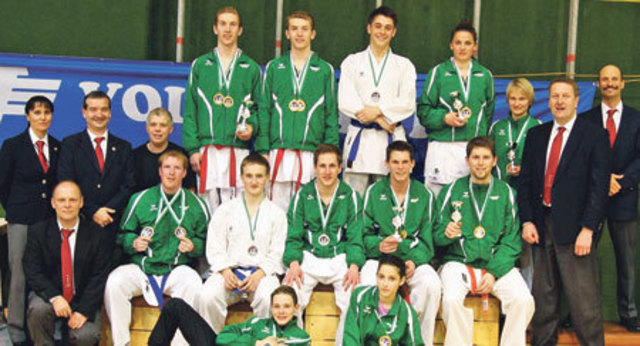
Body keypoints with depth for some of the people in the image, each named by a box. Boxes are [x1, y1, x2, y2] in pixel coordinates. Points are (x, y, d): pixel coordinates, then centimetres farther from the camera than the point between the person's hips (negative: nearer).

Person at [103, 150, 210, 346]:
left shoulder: (196, 204, 10)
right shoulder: (140, 199, 10)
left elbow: (205, 241, 11)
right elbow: (123, 235, 11)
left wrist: (193, 246, -9)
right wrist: (134, 243, -9)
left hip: (177, 269, -1)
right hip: (140, 267, 1)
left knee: (193, 284, -33)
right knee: (114, 282, -27)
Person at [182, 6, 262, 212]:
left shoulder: (251, 68, 13)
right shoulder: (200, 65, 12)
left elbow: (258, 107, 15)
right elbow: (190, 111, 7)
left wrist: (252, 127, -7)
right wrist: (192, 148, -2)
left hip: (239, 148, 0)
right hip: (207, 148, 0)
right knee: (210, 202, -2)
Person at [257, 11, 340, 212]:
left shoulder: (325, 70, 9)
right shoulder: (274, 67, 11)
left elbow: (331, 114, 8)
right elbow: (264, 110, 8)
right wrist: (263, 150, 0)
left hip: (312, 153, 0)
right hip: (279, 151, 1)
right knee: (278, 208, 1)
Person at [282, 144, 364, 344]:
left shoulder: (350, 196, 5)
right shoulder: (302, 195, 6)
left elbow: (355, 238, 3)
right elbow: (293, 236, 5)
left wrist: (354, 266, -15)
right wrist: (294, 263, -14)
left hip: (340, 258, 0)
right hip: (308, 257, 1)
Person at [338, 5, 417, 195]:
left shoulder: (404, 65, 13)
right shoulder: (352, 62, 11)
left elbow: (408, 103, 1)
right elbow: (345, 102, -2)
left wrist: (379, 110, -14)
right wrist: (380, 120, -9)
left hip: (391, 138, 0)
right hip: (359, 137, 0)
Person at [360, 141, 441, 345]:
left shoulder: (425, 195, 9)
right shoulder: (373, 193, 7)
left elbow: (426, 239, 5)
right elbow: (365, 234, 6)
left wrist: (414, 261, -14)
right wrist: (379, 245, -17)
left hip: (415, 260, 1)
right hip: (379, 258, -1)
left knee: (432, 284, -31)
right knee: (368, 285, -33)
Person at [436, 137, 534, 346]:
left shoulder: (506, 193, 9)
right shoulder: (452, 191, 8)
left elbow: (512, 241, 5)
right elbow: (436, 233, 9)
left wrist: (493, 272, -8)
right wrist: (446, 233, -15)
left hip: (498, 264, 1)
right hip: (458, 262, -1)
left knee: (523, 300, -24)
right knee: (452, 299, -30)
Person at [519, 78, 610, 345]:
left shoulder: (594, 136, -1)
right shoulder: (536, 135, 13)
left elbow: (599, 186, -7)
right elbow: (525, 181, 12)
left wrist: (587, 229, -14)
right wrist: (527, 221, 1)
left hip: (575, 229, -4)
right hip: (542, 226, 4)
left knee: (584, 299, -4)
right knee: (543, 296, 12)